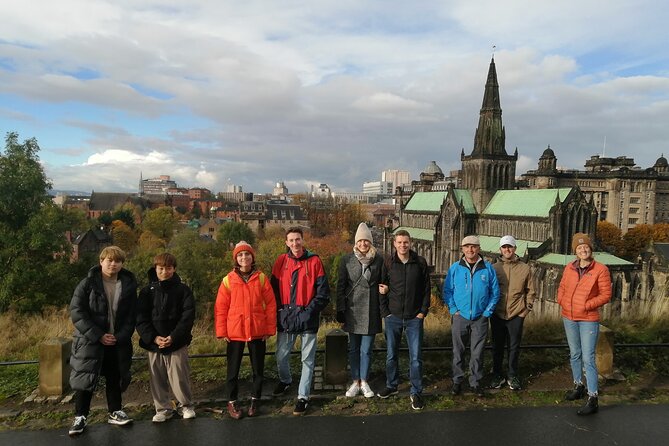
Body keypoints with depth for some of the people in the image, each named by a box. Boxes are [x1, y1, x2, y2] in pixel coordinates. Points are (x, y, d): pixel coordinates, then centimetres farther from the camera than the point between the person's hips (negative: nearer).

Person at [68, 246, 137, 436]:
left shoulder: (129, 284, 0)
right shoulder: (88, 283, -8)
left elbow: (132, 315, 2)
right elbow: (77, 312, -12)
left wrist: (121, 336, -11)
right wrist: (98, 335, -17)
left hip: (118, 341, 2)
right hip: (90, 340, -2)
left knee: (115, 378, 13)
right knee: (85, 378, 3)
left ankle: (115, 412, 28)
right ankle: (80, 417, 19)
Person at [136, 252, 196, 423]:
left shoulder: (183, 290, 0)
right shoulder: (147, 291, 5)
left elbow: (188, 317, -7)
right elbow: (141, 318, 0)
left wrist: (173, 337, -17)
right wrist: (153, 337, -14)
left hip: (178, 343, -2)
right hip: (154, 344, 2)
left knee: (180, 377, 1)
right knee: (157, 379, 9)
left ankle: (186, 405, 22)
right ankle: (163, 409, 26)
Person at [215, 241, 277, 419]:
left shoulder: (261, 278, -2)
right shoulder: (228, 280, -3)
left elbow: (270, 304, 0)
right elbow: (220, 308, -1)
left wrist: (270, 329, -2)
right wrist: (222, 331, -4)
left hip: (258, 332, 1)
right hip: (235, 332, 0)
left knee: (258, 368, 12)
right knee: (233, 369, 9)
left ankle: (255, 399, 29)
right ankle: (232, 402, 25)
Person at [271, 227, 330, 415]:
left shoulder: (314, 261, -4)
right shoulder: (281, 261, 3)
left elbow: (323, 292, -4)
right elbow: (274, 289, 7)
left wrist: (310, 311, -11)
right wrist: (280, 310, -2)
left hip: (307, 317, -2)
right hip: (285, 317, 2)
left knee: (307, 359, 6)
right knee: (281, 356, 12)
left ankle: (303, 396, 19)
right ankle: (285, 380, 41)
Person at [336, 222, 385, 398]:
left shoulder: (378, 260, 0)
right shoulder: (347, 260, 0)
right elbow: (341, 286, 2)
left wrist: (384, 308, 2)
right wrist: (340, 310, -2)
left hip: (371, 311, -1)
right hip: (352, 310, 1)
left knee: (366, 349, 5)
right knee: (353, 348, 10)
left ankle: (364, 382, 19)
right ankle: (355, 382, 21)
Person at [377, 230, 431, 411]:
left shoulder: (420, 262, -1)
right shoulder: (388, 263, -1)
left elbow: (426, 288, 3)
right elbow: (381, 289, 3)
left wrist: (423, 311, -2)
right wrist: (385, 312, -3)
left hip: (414, 318, -1)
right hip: (393, 317, 1)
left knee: (416, 357, 2)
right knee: (391, 355, 12)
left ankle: (416, 392, 15)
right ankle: (391, 386, 30)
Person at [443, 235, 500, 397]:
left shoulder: (488, 268, -1)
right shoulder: (455, 268, -1)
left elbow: (495, 292, 3)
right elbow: (447, 290, 3)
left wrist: (487, 312, -2)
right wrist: (453, 310, -5)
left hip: (480, 318, 0)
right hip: (460, 317, 0)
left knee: (477, 353, 8)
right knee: (458, 352, 9)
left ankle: (475, 382, 23)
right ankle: (457, 381, 22)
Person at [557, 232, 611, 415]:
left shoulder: (601, 269, -10)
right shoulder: (569, 268, 3)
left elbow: (606, 295, -10)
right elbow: (562, 287, 14)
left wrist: (586, 306, -15)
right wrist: (561, 301, -2)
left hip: (588, 320, -5)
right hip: (569, 318, 5)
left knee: (588, 358, -6)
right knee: (574, 354, 18)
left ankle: (592, 399, 0)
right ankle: (578, 386, 34)